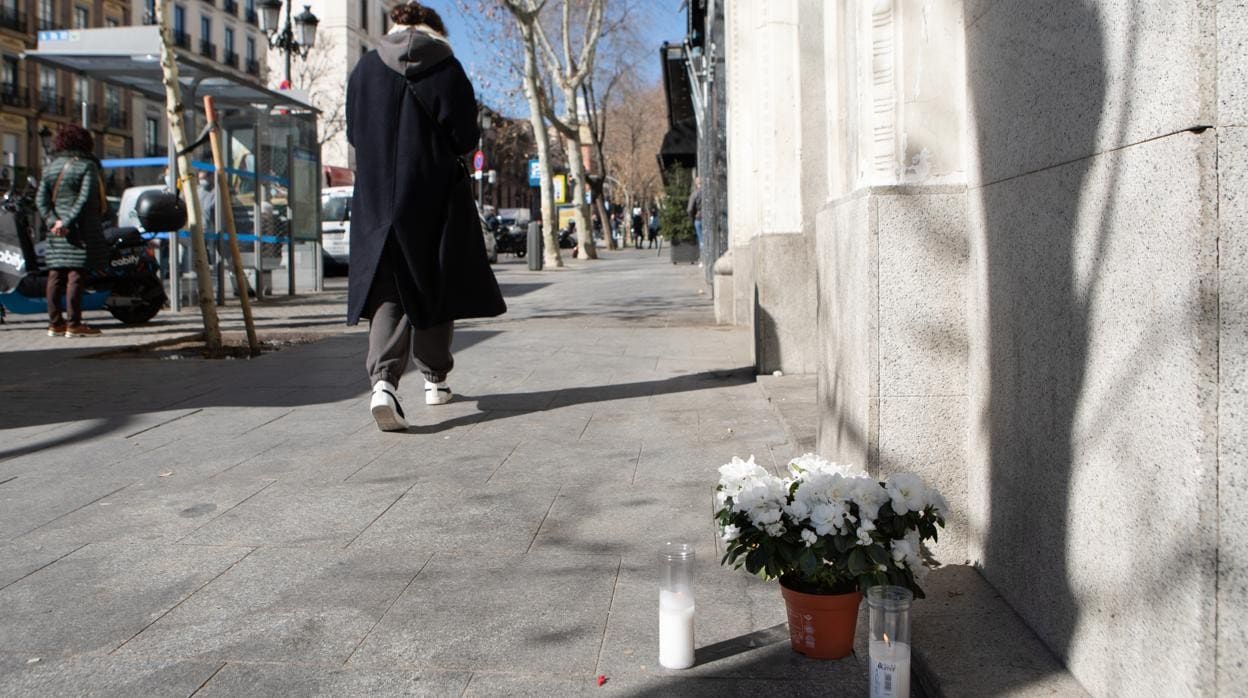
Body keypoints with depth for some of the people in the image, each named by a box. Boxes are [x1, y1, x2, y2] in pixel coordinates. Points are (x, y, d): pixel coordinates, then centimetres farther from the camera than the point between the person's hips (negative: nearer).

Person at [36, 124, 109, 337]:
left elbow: (40, 199, 5)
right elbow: (85, 198, -16)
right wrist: (68, 222, -16)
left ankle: (55, 322, 12)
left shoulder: (50, 168, 14)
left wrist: (52, 221, -3)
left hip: (56, 230, 6)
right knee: (76, 274, -6)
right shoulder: (87, 166, -4)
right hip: (82, 229, -6)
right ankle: (73, 324, -6)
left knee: (56, 275, 8)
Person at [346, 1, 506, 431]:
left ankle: (384, 379, -20)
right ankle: (435, 379, 22)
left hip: (377, 199, 2)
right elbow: (465, 139, -7)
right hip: (435, 199, -2)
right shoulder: (447, 69, -4)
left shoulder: (365, 69, 5)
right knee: (435, 287, 12)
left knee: (387, 290, 1)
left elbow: (354, 134, 10)